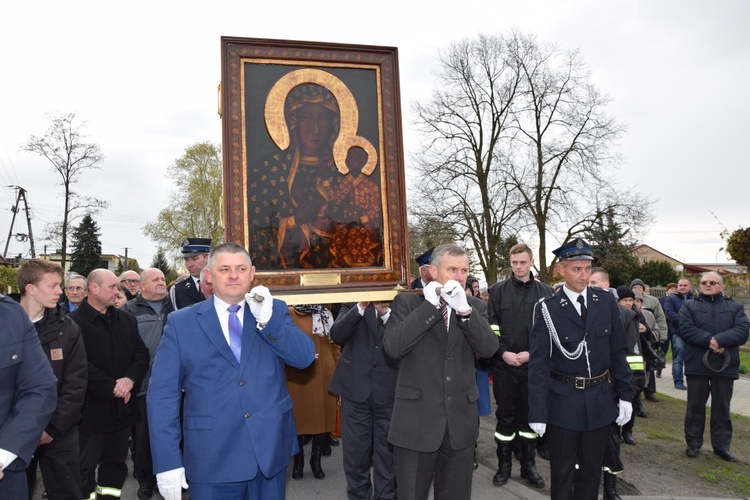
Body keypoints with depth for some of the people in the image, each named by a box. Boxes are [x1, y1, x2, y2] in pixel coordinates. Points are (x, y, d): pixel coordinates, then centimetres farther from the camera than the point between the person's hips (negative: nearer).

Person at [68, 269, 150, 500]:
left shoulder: (127, 320, 9)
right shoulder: (74, 322, -12)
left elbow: (141, 354, 5)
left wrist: (129, 379, -13)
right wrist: (112, 388, -18)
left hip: (122, 408, 6)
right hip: (92, 410, -6)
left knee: (116, 464, 17)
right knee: (85, 469, 6)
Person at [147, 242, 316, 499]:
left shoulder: (275, 311, 3)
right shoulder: (181, 323, -2)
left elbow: (305, 358, -7)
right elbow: (163, 394, -3)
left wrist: (267, 319, -18)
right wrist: (168, 461, -8)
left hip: (271, 452, 2)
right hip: (212, 459, -1)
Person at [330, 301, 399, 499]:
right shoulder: (353, 303, 4)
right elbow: (336, 335, -10)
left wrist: (386, 313, -21)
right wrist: (360, 307, -20)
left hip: (389, 390, -1)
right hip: (356, 387, 1)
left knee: (388, 452, 9)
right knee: (355, 452, 10)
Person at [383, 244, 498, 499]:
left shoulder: (475, 307, 5)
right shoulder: (407, 302, -3)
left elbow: (489, 349, -9)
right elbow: (392, 347, -18)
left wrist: (464, 309, -22)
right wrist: (430, 305, -19)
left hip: (460, 421, 3)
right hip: (416, 420, -3)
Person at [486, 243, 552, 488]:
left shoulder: (545, 292, 3)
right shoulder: (497, 290, 2)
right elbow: (491, 327, 0)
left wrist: (532, 352, -10)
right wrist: (503, 352, -11)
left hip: (533, 364, 1)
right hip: (504, 364, 0)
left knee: (529, 415, 10)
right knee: (505, 415, 8)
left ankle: (529, 465, 24)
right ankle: (504, 465, 21)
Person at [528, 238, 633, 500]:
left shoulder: (607, 302, -1)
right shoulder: (547, 308, -12)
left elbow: (618, 352, 6)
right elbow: (538, 363, -11)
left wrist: (625, 395, 5)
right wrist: (537, 411, -12)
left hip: (600, 401, 3)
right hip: (563, 402, -3)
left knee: (592, 469, 18)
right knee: (562, 471, 12)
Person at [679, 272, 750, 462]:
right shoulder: (689, 305, 6)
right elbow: (685, 328, -9)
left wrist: (719, 340, -21)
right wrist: (709, 341, -20)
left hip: (725, 365, 1)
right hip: (697, 364, -1)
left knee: (722, 407, 10)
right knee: (695, 406, 7)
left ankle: (722, 445, 22)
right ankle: (693, 443, 18)